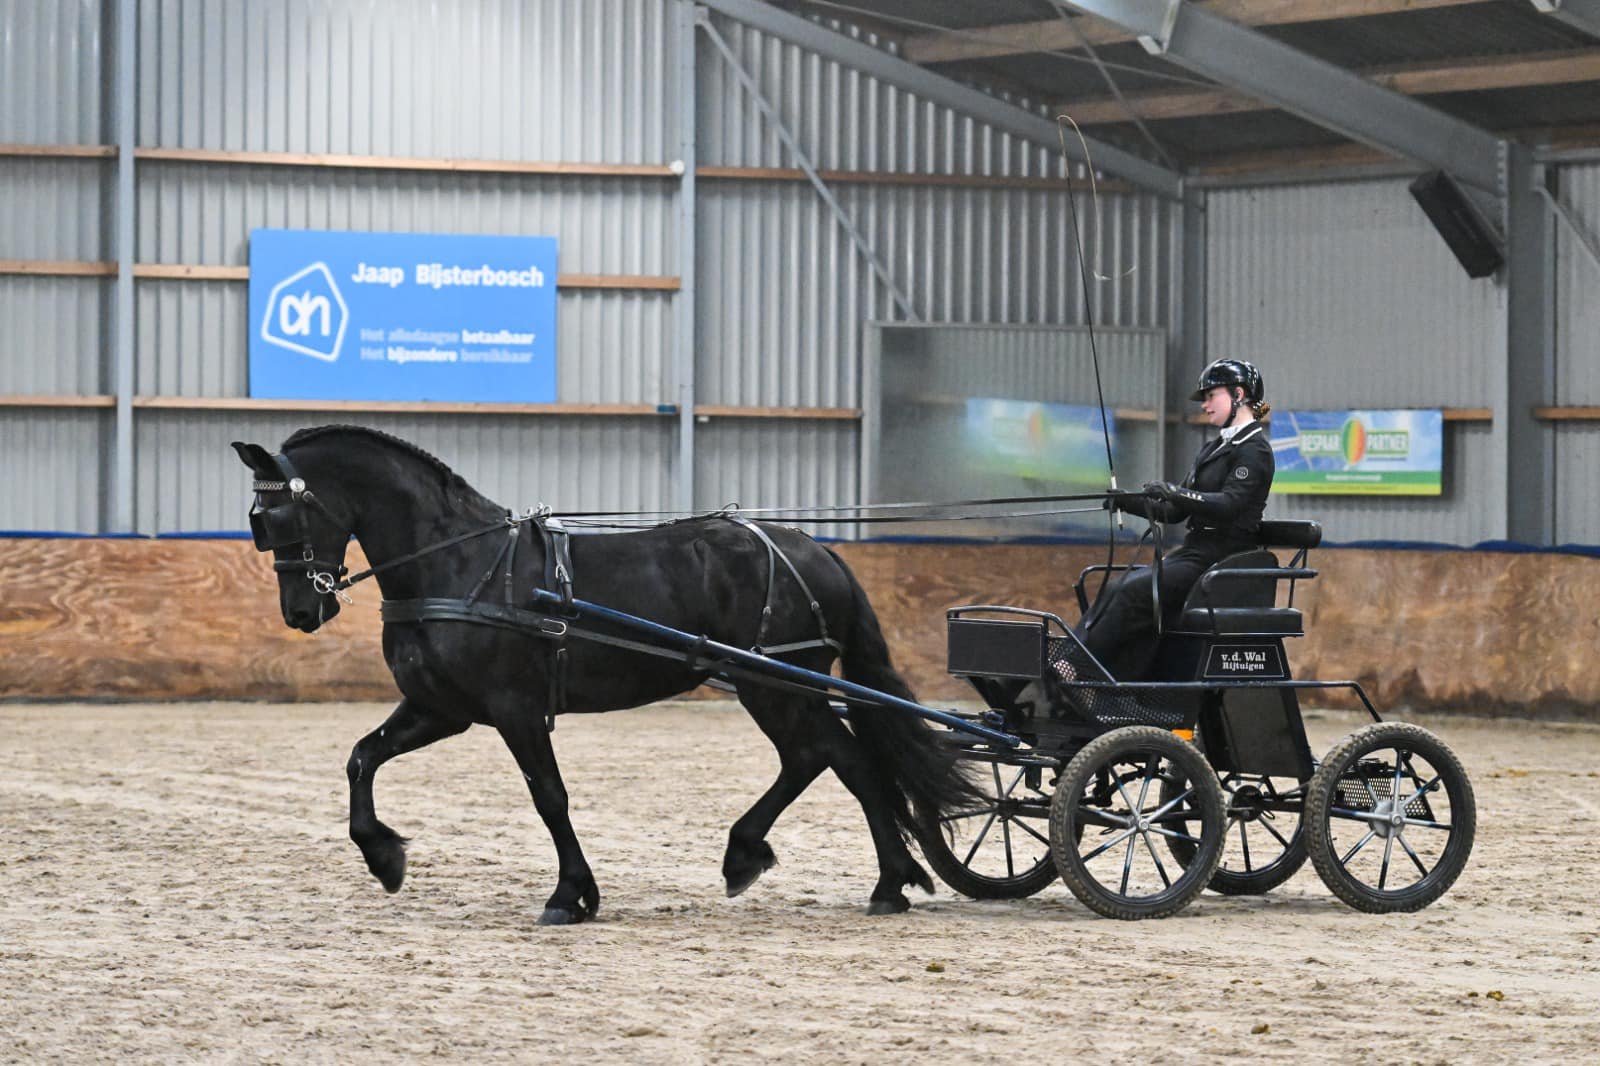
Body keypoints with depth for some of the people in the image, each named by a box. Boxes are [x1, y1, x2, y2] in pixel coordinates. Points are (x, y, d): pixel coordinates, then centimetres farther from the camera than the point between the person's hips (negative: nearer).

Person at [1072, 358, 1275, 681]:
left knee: (1133, 592, -25)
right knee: (1117, 590, -12)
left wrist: (1178, 494, -35)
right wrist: (1127, 502, 5)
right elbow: (1175, 512, 19)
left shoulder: (1254, 450, -6)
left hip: (1219, 560, -9)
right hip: (1193, 553, 9)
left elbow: (1230, 504, -22)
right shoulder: (1214, 448, 22)